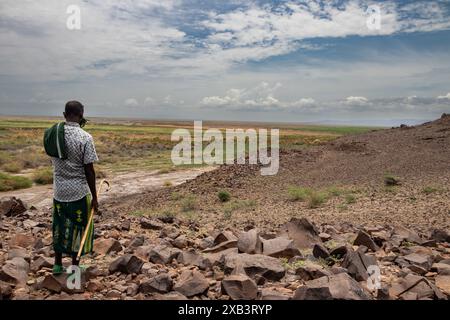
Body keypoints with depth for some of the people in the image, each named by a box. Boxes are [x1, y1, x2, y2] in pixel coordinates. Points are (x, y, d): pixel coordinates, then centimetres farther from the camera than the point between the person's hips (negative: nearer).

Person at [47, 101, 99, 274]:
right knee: (77, 228, 10)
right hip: (79, 191, -5)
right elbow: (89, 170, -15)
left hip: (58, 190, 5)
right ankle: (74, 267, 22)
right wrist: (94, 197, -6)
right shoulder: (85, 138, -17)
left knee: (59, 227, 18)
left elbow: (53, 161, 13)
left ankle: (57, 264, 30)